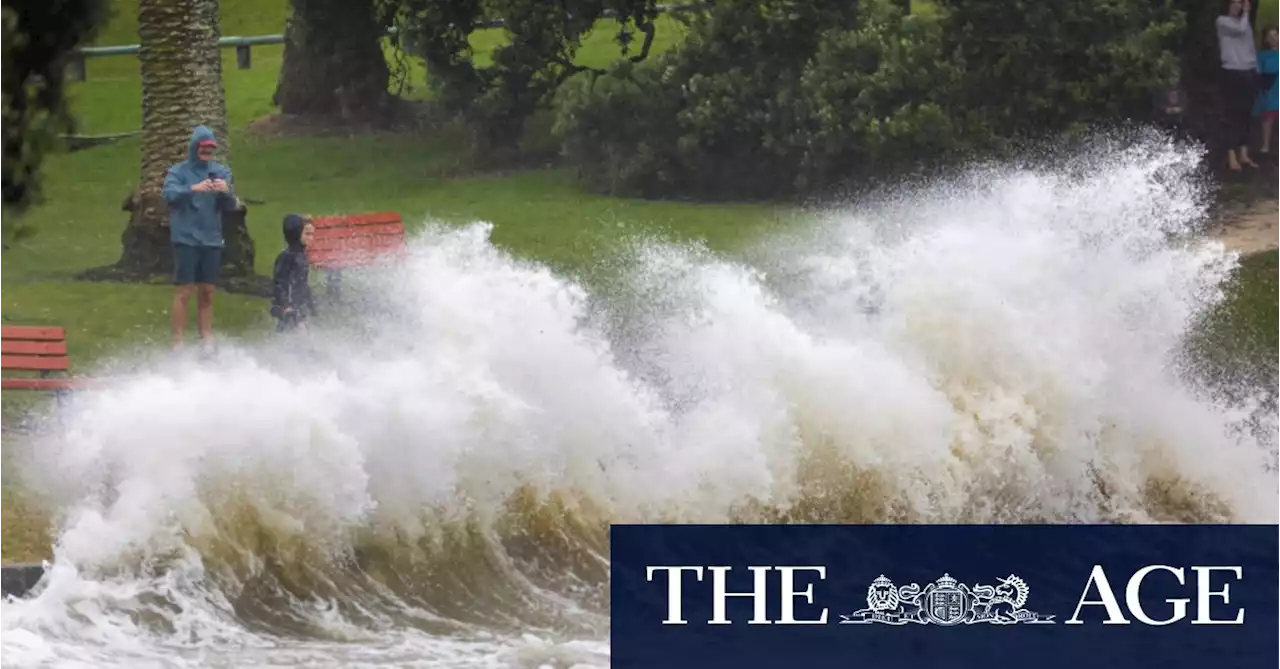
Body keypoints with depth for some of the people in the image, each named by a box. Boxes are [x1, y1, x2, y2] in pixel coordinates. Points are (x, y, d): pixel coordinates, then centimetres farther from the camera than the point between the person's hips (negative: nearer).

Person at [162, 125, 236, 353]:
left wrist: (226, 192, -20)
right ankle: (177, 343, -6)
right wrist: (193, 189, -36)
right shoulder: (179, 171, -1)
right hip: (186, 240, -4)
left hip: (211, 240, 4)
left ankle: (207, 341, 13)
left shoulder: (221, 172, 8)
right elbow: (170, 194, -19)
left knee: (207, 293, 8)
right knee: (183, 292, -6)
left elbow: (230, 206, 3)